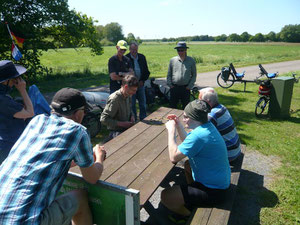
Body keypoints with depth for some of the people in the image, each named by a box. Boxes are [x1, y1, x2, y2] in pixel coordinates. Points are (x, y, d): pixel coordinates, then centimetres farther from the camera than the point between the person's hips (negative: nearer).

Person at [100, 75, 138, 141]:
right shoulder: (114, 99, -20)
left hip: (127, 128, 9)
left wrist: (132, 116, 1)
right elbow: (103, 119, -20)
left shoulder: (128, 96, 4)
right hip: (117, 132, -8)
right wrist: (122, 124, -21)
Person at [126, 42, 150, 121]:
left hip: (141, 84, 4)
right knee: (132, 104, 1)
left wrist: (142, 81, 0)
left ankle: (143, 119, 20)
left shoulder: (142, 57, 9)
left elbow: (146, 71, 13)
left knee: (143, 103, 8)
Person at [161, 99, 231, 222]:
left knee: (166, 196, -15)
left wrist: (171, 131, -15)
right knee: (188, 165, 32)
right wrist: (178, 124, 4)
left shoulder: (199, 135, -30)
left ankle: (190, 215, 12)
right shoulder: (207, 127, 2)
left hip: (213, 190, -10)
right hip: (220, 180, 10)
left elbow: (174, 157, -23)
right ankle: (192, 197, 36)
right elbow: (187, 141, 16)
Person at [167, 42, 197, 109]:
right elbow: (169, 74, 10)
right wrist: (170, 85, 0)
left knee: (186, 106, 8)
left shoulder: (191, 60, 2)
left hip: (185, 88, -1)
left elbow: (194, 75, 6)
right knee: (172, 106, 8)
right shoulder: (172, 60, 4)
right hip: (174, 88, 1)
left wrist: (190, 86, -3)